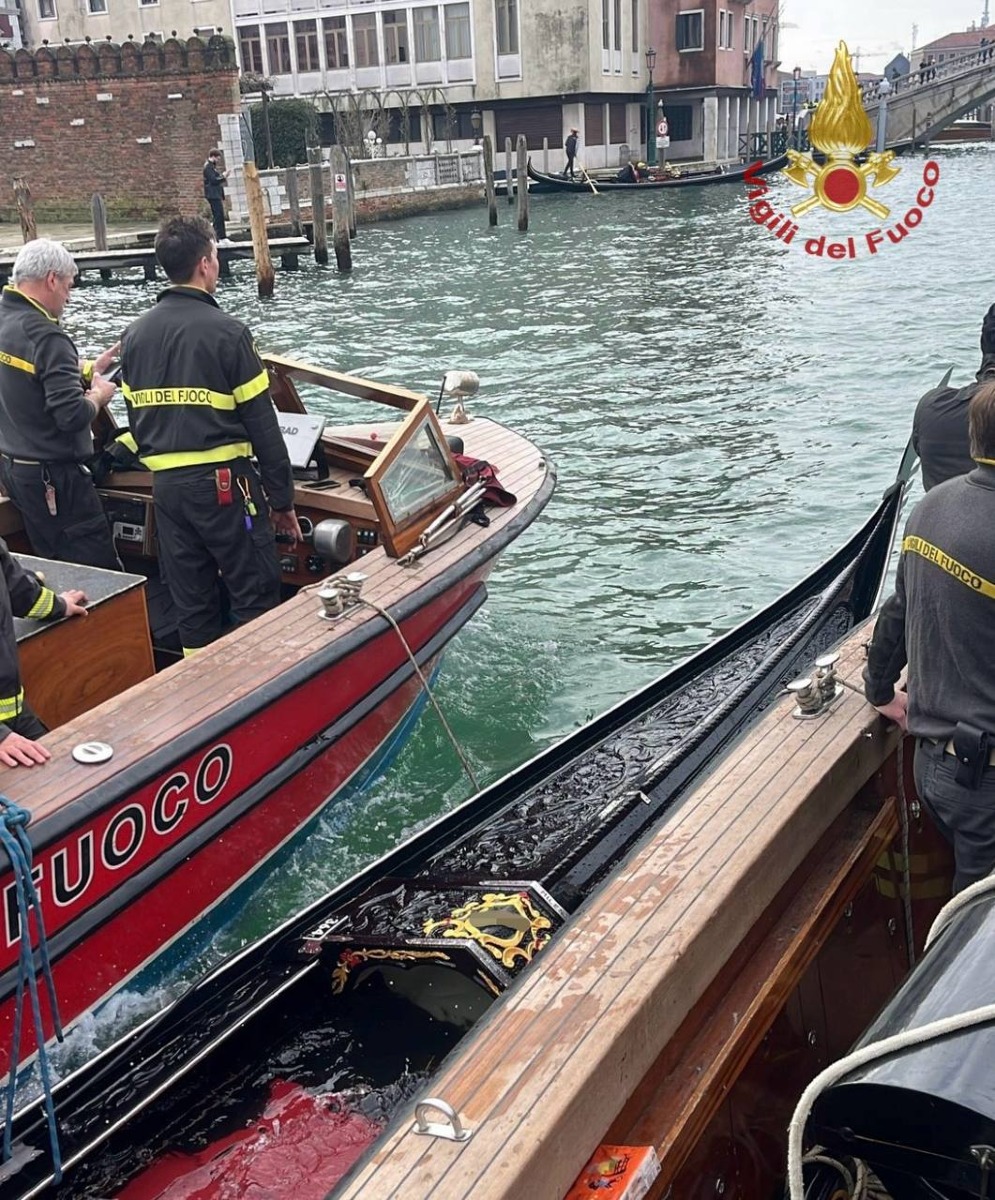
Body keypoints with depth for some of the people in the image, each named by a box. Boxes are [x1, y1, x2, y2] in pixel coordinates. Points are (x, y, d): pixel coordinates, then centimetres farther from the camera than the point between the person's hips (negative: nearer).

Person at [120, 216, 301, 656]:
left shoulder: (135, 335, 7)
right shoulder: (227, 332, -10)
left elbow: (136, 418, 13)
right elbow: (262, 425, -10)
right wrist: (282, 498, -3)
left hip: (166, 485, 6)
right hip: (223, 482, -6)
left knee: (191, 607, 14)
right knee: (256, 600, 4)